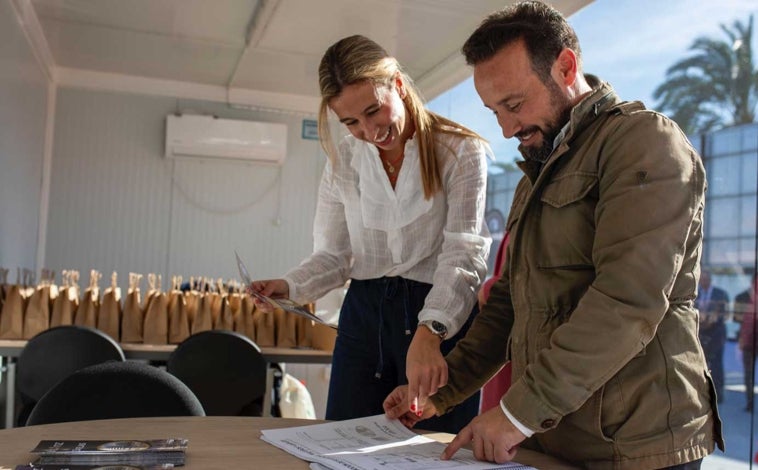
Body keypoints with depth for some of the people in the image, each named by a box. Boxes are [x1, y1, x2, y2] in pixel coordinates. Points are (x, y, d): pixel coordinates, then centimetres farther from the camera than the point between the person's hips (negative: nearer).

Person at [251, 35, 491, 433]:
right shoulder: (343, 160, 8)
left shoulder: (459, 152, -6)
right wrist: (290, 286, -11)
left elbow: (463, 255, -16)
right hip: (364, 315, 4)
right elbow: (334, 254, 10)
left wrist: (428, 334, -31)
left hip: (441, 320, -3)